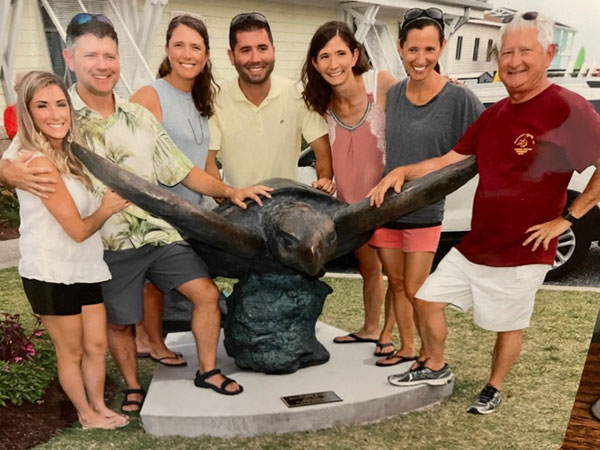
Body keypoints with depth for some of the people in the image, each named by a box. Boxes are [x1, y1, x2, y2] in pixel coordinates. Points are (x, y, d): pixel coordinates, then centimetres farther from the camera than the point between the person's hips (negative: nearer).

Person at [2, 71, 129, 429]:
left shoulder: (65, 155, 8)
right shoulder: (40, 162, -21)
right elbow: (78, 229, -17)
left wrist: (108, 203, -2)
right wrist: (107, 209, -2)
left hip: (84, 266, 8)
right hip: (52, 272, -8)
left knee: (97, 345, 16)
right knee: (71, 351, 12)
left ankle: (99, 406, 34)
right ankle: (87, 415, 31)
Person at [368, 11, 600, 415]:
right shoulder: (495, 114, 7)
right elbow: (450, 161, 12)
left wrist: (567, 218, -19)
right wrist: (402, 171, -1)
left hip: (523, 252, -7)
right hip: (474, 245, 7)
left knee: (509, 326, 12)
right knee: (427, 299, 12)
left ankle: (494, 389, 37)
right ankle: (436, 368, 34)